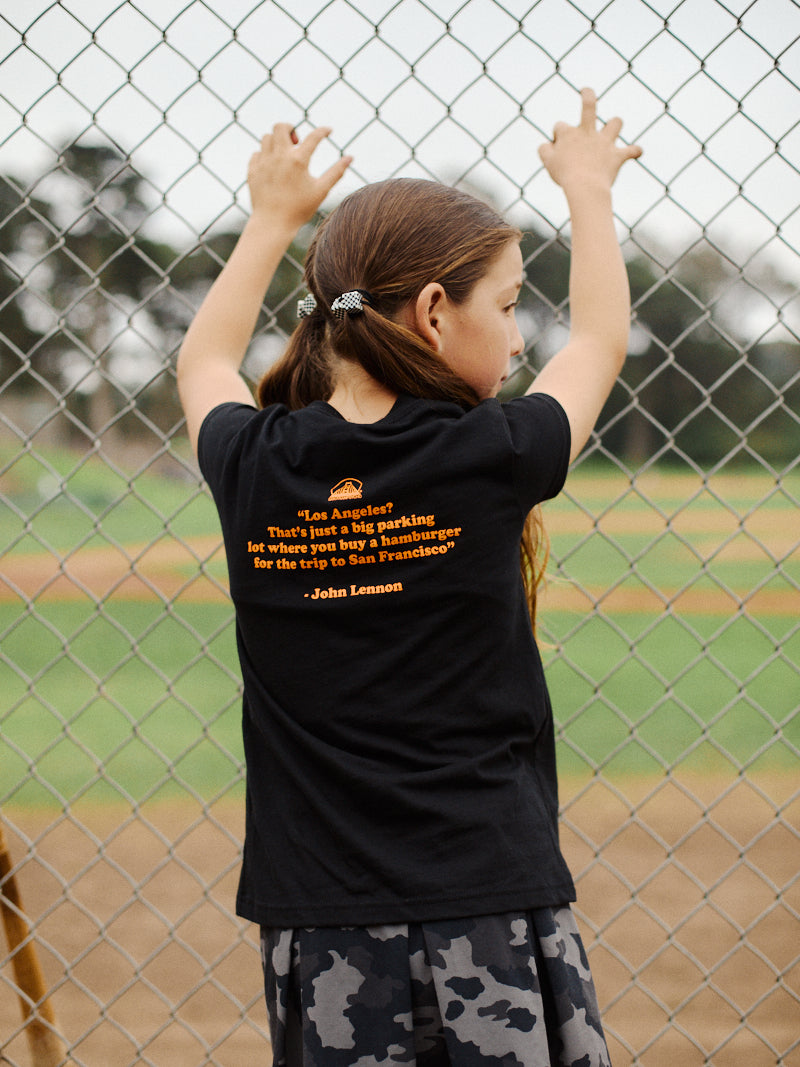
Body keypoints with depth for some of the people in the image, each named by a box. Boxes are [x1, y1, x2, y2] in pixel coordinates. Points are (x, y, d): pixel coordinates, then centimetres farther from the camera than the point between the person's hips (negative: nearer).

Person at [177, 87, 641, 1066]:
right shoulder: (492, 459, -8)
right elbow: (601, 338, 13)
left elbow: (204, 362, 24)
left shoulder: (257, 468, -1)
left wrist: (274, 218, 37)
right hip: (494, 906, -3)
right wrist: (588, 187, 30)